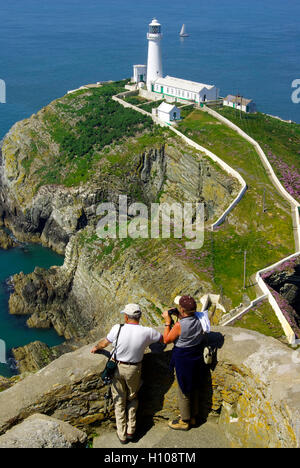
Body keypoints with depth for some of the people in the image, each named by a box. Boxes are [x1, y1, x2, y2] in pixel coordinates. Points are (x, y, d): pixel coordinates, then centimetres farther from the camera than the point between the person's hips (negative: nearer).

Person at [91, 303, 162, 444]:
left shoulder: (118, 329, -18)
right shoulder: (147, 332, -18)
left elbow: (103, 344, 0)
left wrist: (95, 348, 22)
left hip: (118, 368, 0)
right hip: (134, 370, 0)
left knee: (119, 401, 16)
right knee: (133, 399, 25)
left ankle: (122, 435, 24)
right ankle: (131, 431, 26)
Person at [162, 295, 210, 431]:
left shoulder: (180, 325, -29)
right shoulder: (199, 319, -9)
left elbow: (166, 340, -14)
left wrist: (167, 322, -7)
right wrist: (179, 317, 2)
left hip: (184, 361, -7)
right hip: (197, 360, 7)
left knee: (183, 392, 11)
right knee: (194, 389, 22)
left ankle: (184, 421, 26)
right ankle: (193, 417, 38)